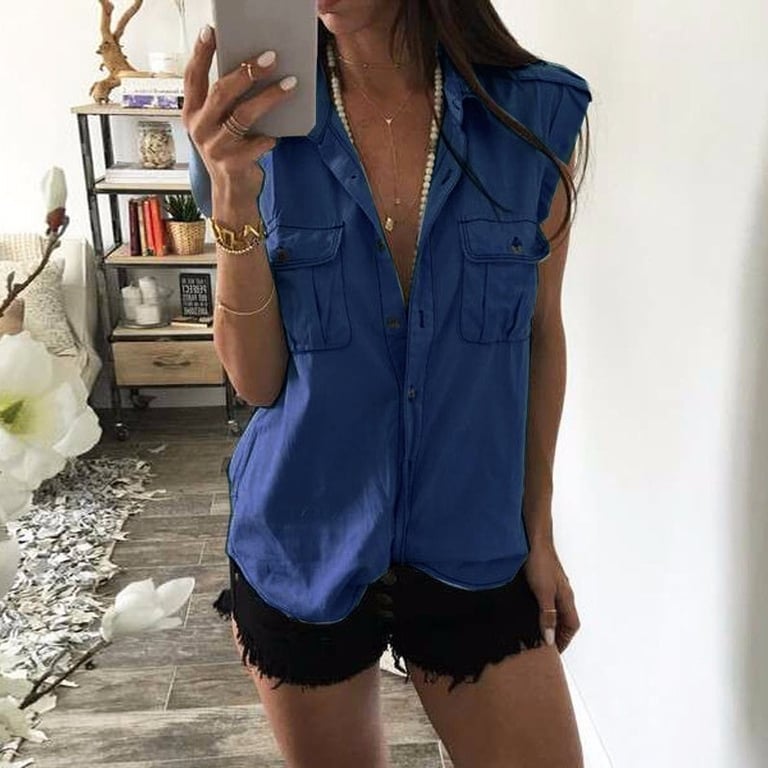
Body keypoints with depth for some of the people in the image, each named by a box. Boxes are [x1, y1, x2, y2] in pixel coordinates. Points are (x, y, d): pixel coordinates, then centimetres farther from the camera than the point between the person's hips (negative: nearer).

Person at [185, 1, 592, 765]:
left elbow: (540, 333, 1)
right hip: (303, 551, 1)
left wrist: (539, 527, 5)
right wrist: (235, 200, -24)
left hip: (472, 550, 0)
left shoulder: (540, 114, -9)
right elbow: (256, 379, -9)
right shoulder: (260, 122, -8)